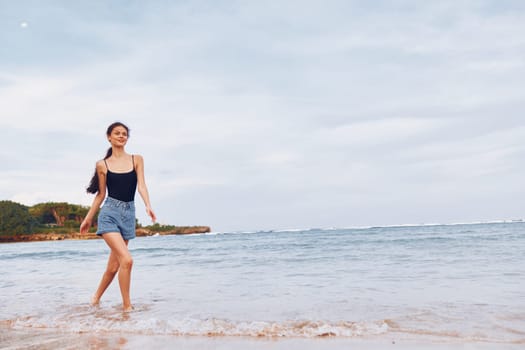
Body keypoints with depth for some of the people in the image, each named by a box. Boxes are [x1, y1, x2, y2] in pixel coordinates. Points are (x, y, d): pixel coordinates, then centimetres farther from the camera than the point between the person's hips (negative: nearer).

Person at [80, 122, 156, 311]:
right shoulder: (102, 165, 4)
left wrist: (148, 206, -18)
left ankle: (96, 297, 34)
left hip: (128, 214, 3)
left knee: (114, 265, 10)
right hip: (110, 213, -3)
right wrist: (88, 218, 14)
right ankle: (127, 306, -3)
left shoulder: (137, 160, 8)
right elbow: (101, 194, 10)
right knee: (126, 260, -17)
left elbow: (141, 185, -2)